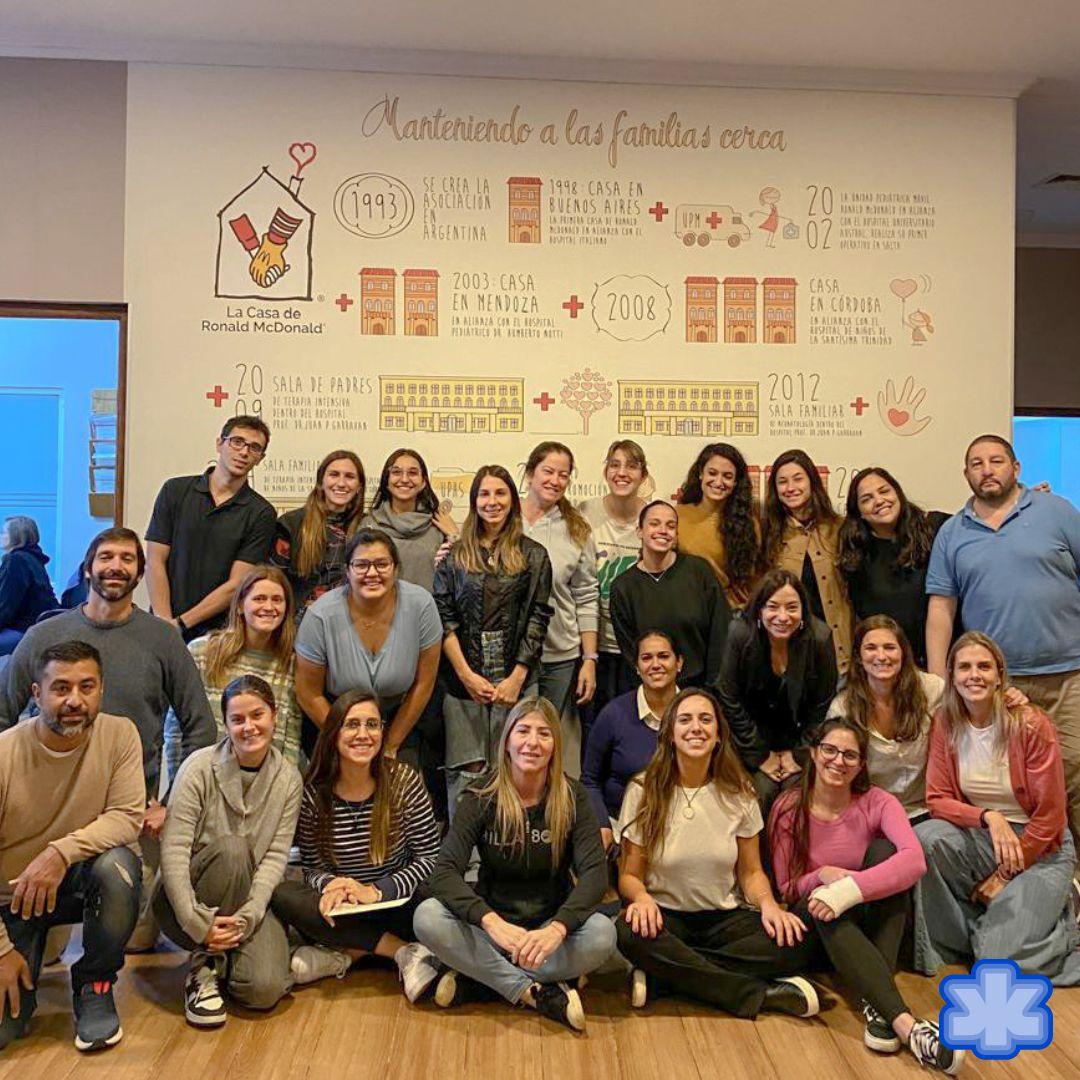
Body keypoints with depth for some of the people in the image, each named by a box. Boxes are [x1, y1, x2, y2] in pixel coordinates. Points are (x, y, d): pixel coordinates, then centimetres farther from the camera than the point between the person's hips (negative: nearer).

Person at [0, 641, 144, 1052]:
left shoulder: (119, 734, -15)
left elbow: (128, 817, -17)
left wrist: (61, 853, -34)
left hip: (80, 882, 2)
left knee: (118, 863, -33)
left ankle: (94, 985, -7)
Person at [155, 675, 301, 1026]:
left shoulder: (288, 779, -2)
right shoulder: (200, 767, -12)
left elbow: (276, 857, -6)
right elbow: (173, 852, -17)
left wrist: (246, 917, -20)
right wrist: (197, 923, -25)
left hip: (248, 902, 2)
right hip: (187, 902, -2)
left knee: (265, 989, -23)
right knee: (231, 848, -33)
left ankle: (220, 957, 13)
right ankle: (204, 966, -13)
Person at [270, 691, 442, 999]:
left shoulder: (405, 781, -9)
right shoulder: (313, 793, -6)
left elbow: (429, 857, -8)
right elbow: (311, 867, 0)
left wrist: (376, 891, -20)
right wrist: (331, 885, -23)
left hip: (395, 903, -2)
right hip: (341, 913, 2)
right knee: (283, 895, -27)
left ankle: (343, 954, -13)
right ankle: (403, 951, -22)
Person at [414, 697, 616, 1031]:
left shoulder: (572, 798, -6)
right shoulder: (480, 799, -7)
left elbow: (595, 872, -17)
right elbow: (444, 872, -19)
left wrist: (557, 928, -36)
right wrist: (491, 921, -38)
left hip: (550, 925, 0)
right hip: (493, 922, 0)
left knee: (603, 934, -30)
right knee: (427, 918, -27)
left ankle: (479, 976, -18)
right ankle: (537, 993, -22)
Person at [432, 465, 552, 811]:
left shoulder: (533, 556, 7)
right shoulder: (455, 555, 8)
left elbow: (538, 618, 2)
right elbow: (443, 616, 2)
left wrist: (517, 678, -6)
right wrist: (466, 674, -7)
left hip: (515, 679, 0)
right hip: (462, 679, 0)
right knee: (465, 772, 0)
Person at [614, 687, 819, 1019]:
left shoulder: (738, 794, 3)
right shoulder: (643, 791, -4)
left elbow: (751, 871, 8)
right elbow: (629, 875, -1)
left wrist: (768, 904, -14)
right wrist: (642, 898, -25)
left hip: (723, 918, 2)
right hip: (666, 915, -2)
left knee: (794, 941, -25)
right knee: (630, 933, -36)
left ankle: (659, 977, -21)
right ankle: (761, 994, -24)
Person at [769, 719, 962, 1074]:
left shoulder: (877, 803, -9)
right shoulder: (788, 809, -8)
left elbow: (914, 859, -30)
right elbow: (785, 888, -3)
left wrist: (849, 889, -42)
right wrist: (821, 877, -25)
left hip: (876, 918, 1)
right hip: (823, 926, -1)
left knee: (883, 852, -28)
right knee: (822, 907, -36)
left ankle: (877, 1006, -35)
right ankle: (905, 1024, -46)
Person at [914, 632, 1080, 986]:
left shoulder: (1031, 724, -17)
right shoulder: (944, 723, -6)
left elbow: (1050, 815, -13)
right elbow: (938, 799, -7)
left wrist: (1005, 875, -10)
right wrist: (988, 817, -26)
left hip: (1039, 846, -3)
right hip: (979, 838, 3)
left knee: (999, 960, -17)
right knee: (925, 837, -30)